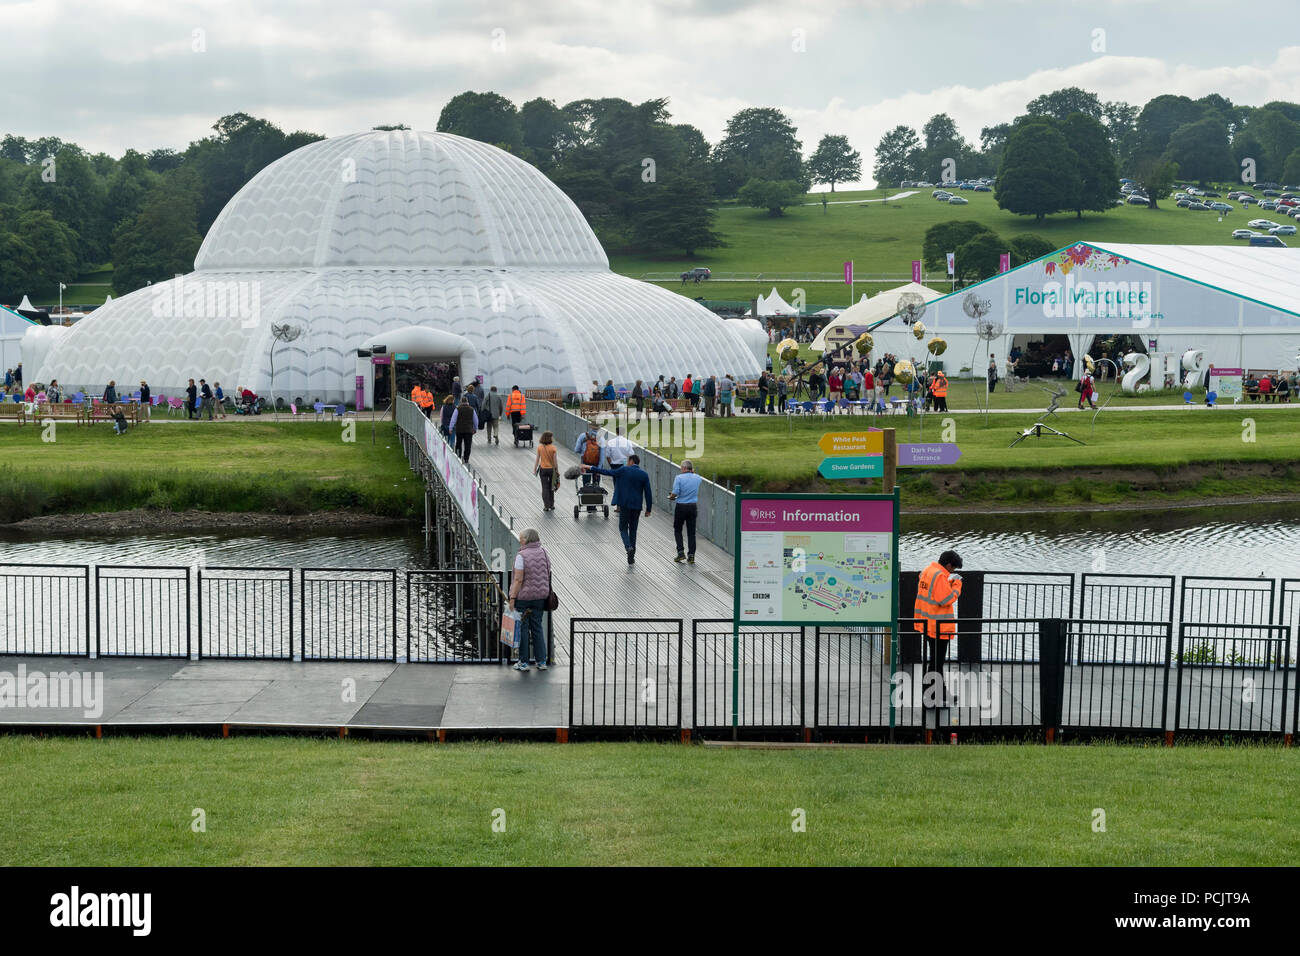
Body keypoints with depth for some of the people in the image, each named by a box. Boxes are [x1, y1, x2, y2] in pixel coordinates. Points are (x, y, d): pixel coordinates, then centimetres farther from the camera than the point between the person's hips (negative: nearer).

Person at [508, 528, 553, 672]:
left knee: (523, 629, 5)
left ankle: (523, 662, 10)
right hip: (540, 596, 6)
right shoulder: (544, 554, 4)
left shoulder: (522, 556, -17)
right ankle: (541, 661, 15)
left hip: (523, 596, -6)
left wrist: (512, 598, -13)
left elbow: (518, 580, -19)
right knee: (537, 628, 14)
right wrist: (545, 595, 19)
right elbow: (548, 576, 10)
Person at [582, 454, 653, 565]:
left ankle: (629, 547, -18)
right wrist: (648, 509, 9)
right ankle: (632, 556, 14)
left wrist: (590, 468, 5)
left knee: (623, 528, 10)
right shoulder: (644, 475, 1)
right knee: (633, 530, 14)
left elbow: (607, 472, -3)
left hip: (625, 505, -3)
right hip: (637, 506, 3)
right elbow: (648, 493, 1)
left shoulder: (624, 470, -6)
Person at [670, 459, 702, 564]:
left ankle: (681, 552, 2)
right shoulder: (698, 478, 1)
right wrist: (693, 473, 21)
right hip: (693, 507, 3)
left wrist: (671, 497, 4)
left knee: (677, 530, 12)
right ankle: (691, 555, 4)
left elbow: (675, 493, -18)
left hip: (681, 507, -3)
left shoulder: (679, 478, -12)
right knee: (691, 532, 7)